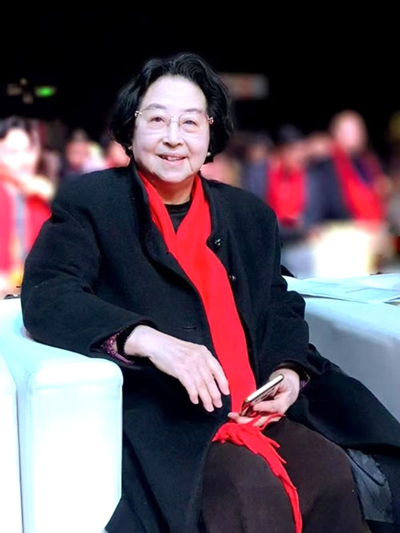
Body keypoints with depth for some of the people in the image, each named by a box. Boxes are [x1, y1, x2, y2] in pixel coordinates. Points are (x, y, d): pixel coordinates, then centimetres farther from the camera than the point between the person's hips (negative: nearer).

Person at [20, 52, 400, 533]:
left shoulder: (250, 215, 17)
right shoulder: (90, 201, 3)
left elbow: (281, 309, 20)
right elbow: (45, 296, -10)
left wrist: (290, 373, -3)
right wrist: (149, 340, -25)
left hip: (257, 408, 4)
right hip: (155, 409, -4)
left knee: (332, 474, -23)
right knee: (253, 493, -29)